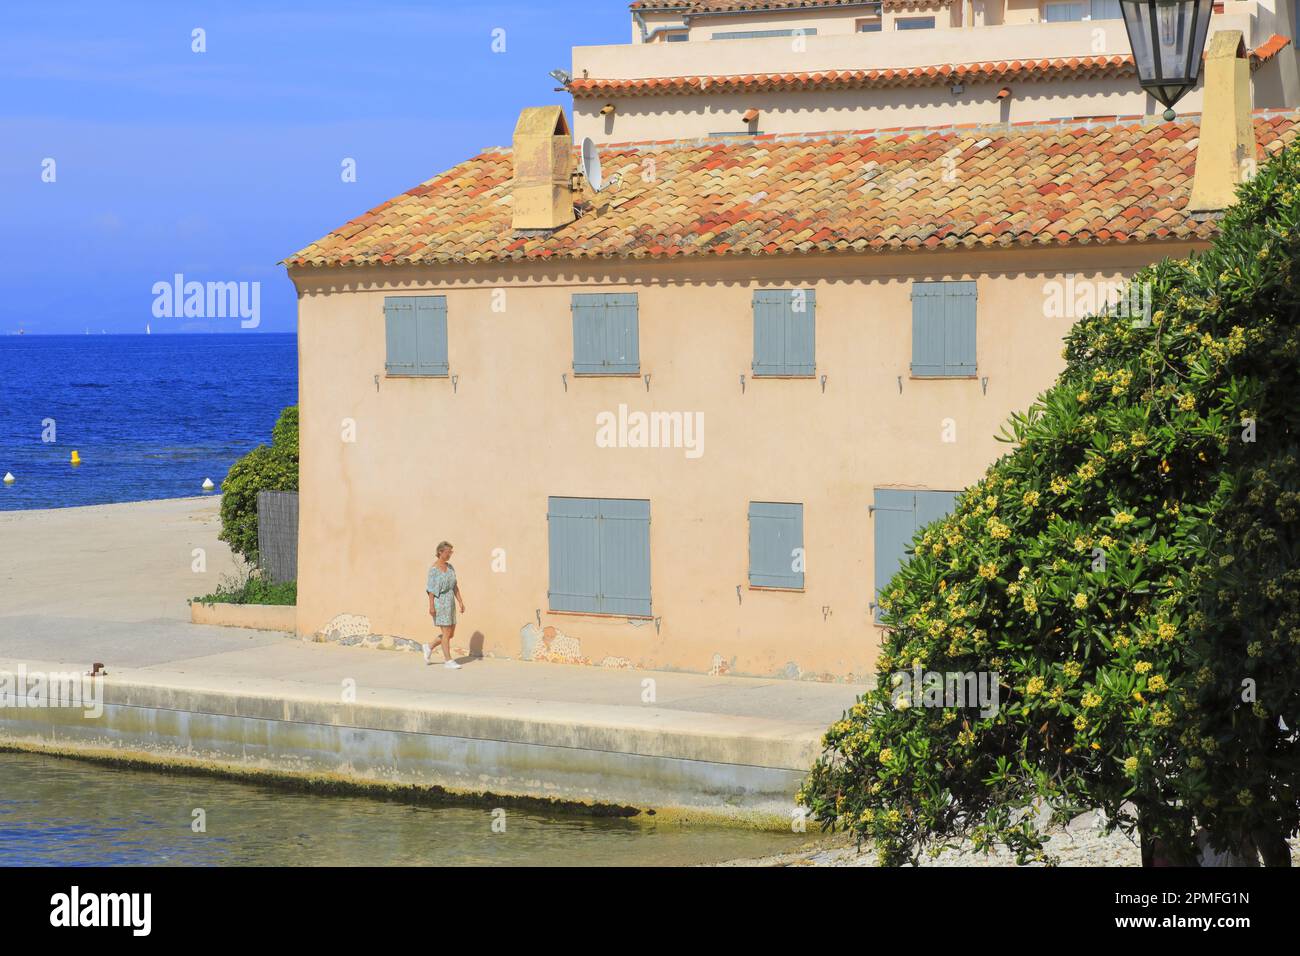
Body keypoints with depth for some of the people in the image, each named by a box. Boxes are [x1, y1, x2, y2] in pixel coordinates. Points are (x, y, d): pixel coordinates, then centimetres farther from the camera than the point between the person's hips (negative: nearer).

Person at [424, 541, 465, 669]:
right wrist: (431, 606, -16)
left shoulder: (450, 567, 11)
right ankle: (448, 660, 0)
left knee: (451, 634, 9)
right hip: (440, 602, -8)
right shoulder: (434, 569, -11)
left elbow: (454, 586, 13)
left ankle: (429, 647, 28)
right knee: (447, 633, -7)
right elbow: (431, 588, -12)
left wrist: (460, 602, 8)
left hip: (450, 603, 8)